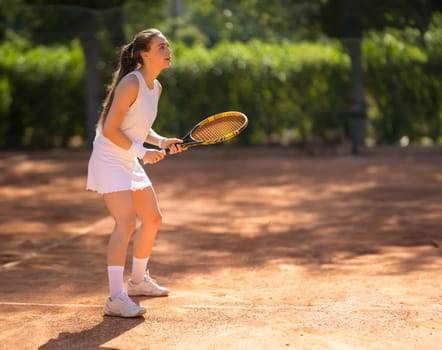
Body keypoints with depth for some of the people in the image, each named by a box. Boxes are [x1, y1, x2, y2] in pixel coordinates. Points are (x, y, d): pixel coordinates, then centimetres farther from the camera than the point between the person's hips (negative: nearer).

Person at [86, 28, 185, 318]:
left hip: (130, 163, 10)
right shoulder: (130, 84, -20)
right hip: (108, 160, -10)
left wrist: (162, 142, 2)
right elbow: (110, 130, -22)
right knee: (127, 222, -21)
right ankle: (116, 299, -23)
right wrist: (142, 152, -22)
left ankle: (138, 281, 36)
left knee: (153, 219, 17)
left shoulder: (156, 87, 8)